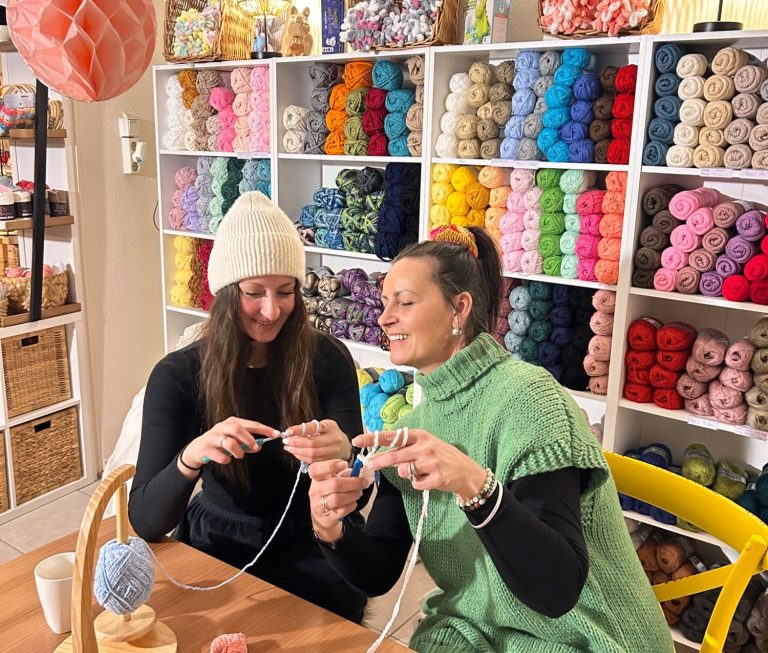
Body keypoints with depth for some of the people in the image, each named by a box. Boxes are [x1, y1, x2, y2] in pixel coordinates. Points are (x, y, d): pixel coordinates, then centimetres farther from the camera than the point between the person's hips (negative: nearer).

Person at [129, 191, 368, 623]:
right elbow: (145, 521, -16)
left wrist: (342, 455, -35)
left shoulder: (328, 360, -11)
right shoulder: (177, 375, -12)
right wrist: (190, 457, -37)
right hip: (216, 547, 0)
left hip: (306, 547, 0)